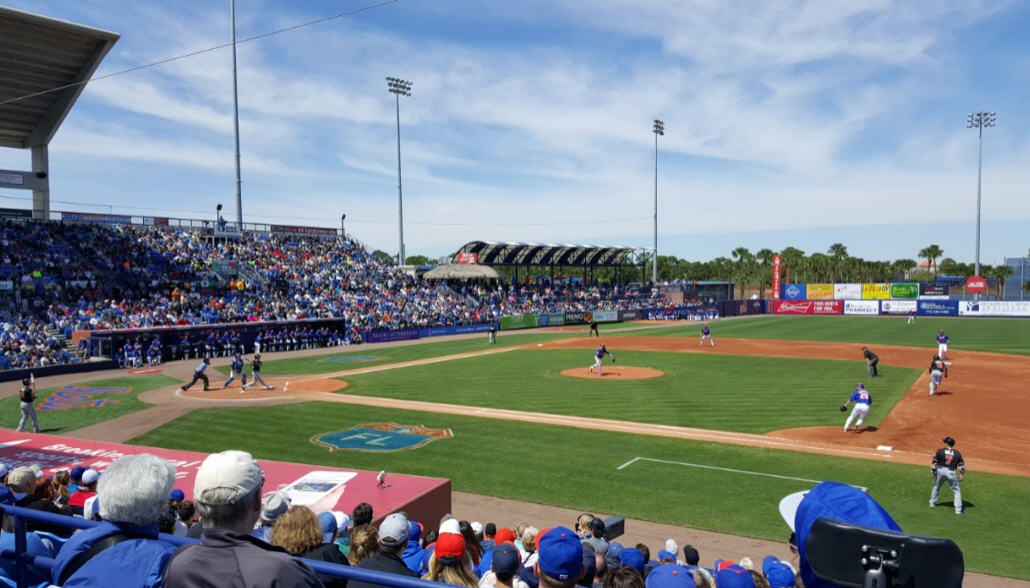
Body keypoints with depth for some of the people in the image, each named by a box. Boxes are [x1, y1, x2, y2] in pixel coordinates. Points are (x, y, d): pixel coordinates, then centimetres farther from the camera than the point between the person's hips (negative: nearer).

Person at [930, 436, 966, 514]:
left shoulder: (940, 451, -4)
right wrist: (962, 475, 15)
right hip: (951, 473, -1)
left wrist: (933, 472, 6)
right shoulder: (957, 453, 1)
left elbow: (934, 463, -4)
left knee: (936, 486, 23)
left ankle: (932, 503, 34)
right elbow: (961, 465, 4)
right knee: (956, 490, 10)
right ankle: (958, 509, 6)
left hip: (940, 471, 1)